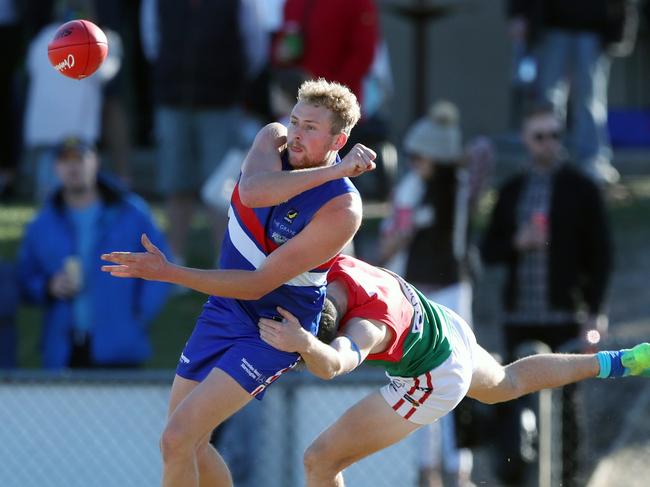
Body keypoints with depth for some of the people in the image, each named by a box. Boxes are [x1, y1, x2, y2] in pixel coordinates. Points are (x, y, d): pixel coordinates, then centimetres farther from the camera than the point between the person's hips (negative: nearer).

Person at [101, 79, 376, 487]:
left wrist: (168, 273, -27)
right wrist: (331, 172, -35)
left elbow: (257, 285, -24)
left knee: (177, 440, -17)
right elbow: (252, 192, -33)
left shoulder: (342, 210, -26)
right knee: (187, 443, 13)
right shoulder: (274, 140, -8)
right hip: (224, 311, 7)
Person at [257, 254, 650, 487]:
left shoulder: (371, 324, -43)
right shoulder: (333, 265, -25)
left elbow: (334, 363, -64)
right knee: (507, 384, 39)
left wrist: (304, 343, -84)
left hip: (434, 382, -8)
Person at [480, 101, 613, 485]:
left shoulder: (581, 190, 1)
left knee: (566, 399, 1)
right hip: (519, 316, 3)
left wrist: (593, 310, -9)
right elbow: (489, 251, 13)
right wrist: (517, 243, -9)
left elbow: (600, 253, -2)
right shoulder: (512, 191, 12)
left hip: (564, 317, -3)